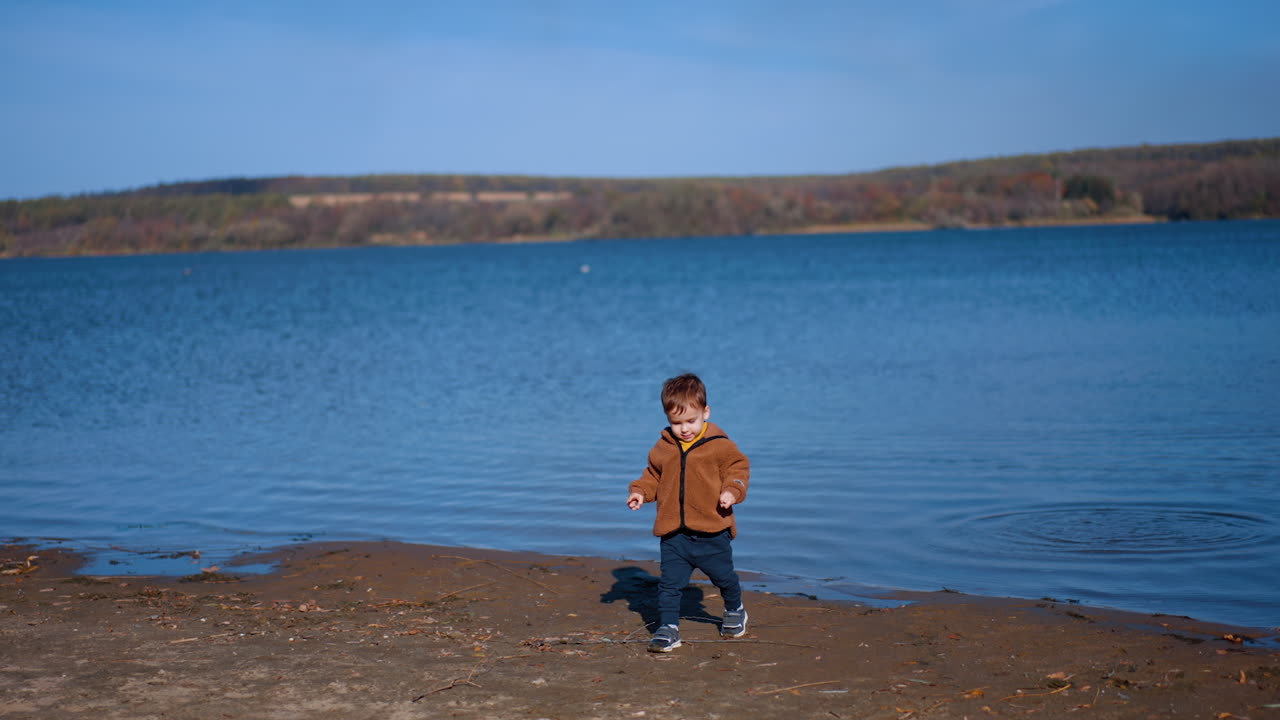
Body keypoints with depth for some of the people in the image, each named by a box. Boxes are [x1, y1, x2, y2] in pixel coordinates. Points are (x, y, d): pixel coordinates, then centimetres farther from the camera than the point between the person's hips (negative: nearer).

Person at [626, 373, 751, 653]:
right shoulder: (663, 447, 5)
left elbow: (739, 467, -2)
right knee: (670, 582, -2)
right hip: (673, 533, 2)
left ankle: (734, 611, 41)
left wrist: (732, 490, -19)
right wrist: (640, 491, 1)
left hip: (712, 532, -2)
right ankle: (668, 627, 5)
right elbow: (653, 475, 17)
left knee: (724, 576, 13)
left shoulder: (719, 445, -7)